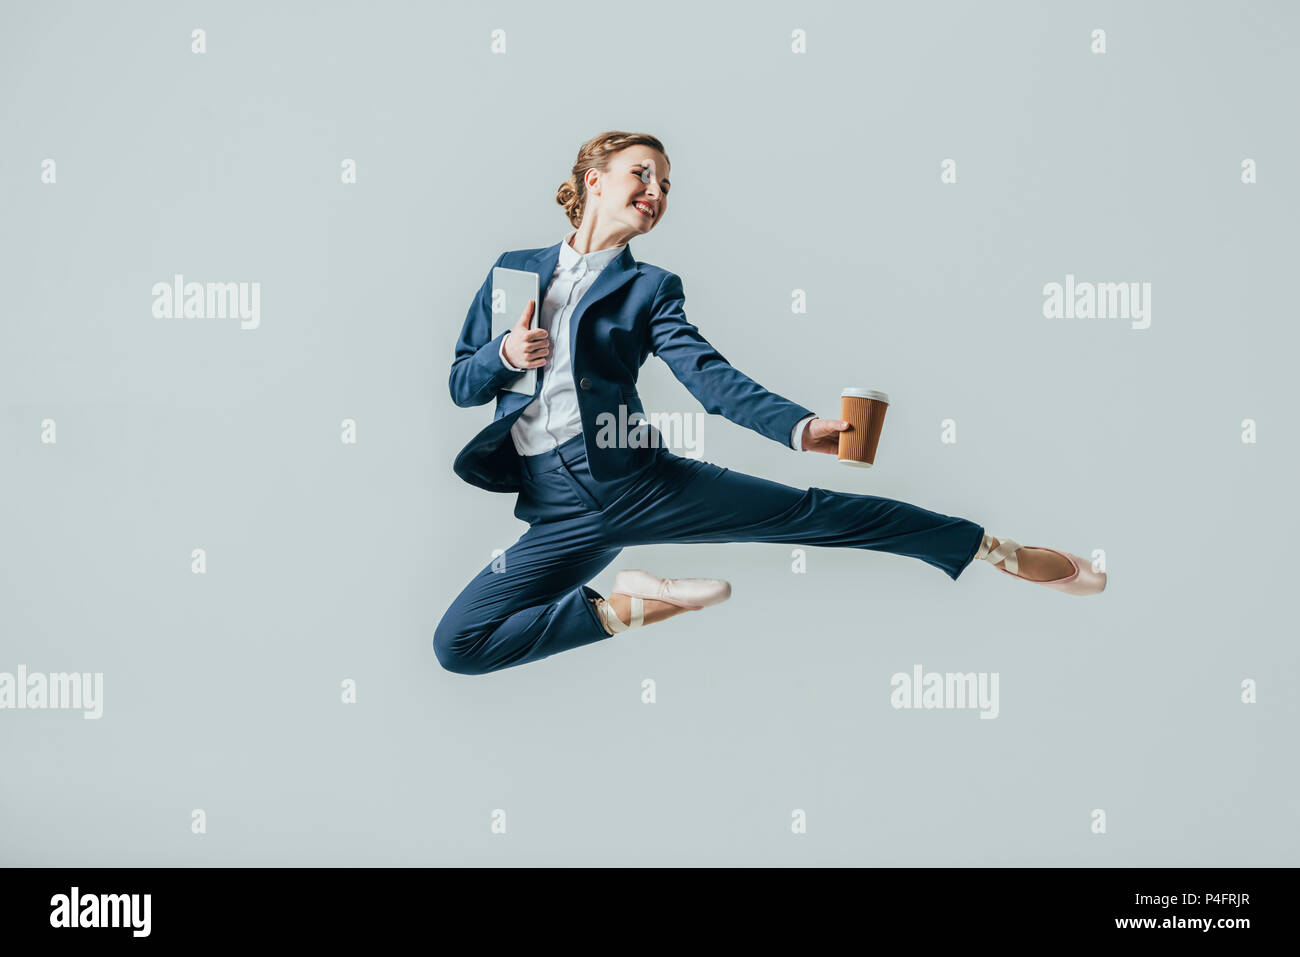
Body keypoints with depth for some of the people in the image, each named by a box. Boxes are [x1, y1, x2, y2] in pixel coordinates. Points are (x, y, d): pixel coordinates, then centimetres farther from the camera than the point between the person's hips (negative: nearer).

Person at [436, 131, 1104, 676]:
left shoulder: (649, 288, 9)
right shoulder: (512, 269, 12)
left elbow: (708, 374, -7)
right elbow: (460, 384, 14)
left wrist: (798, 426, -24)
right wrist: (506, 356, -10)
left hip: (641, 479, 0)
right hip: (559, 512, 1)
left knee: (810, 513, -8)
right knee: (458, 643, -18)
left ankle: (1004, 553, 4)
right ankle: (628, 607, -3)